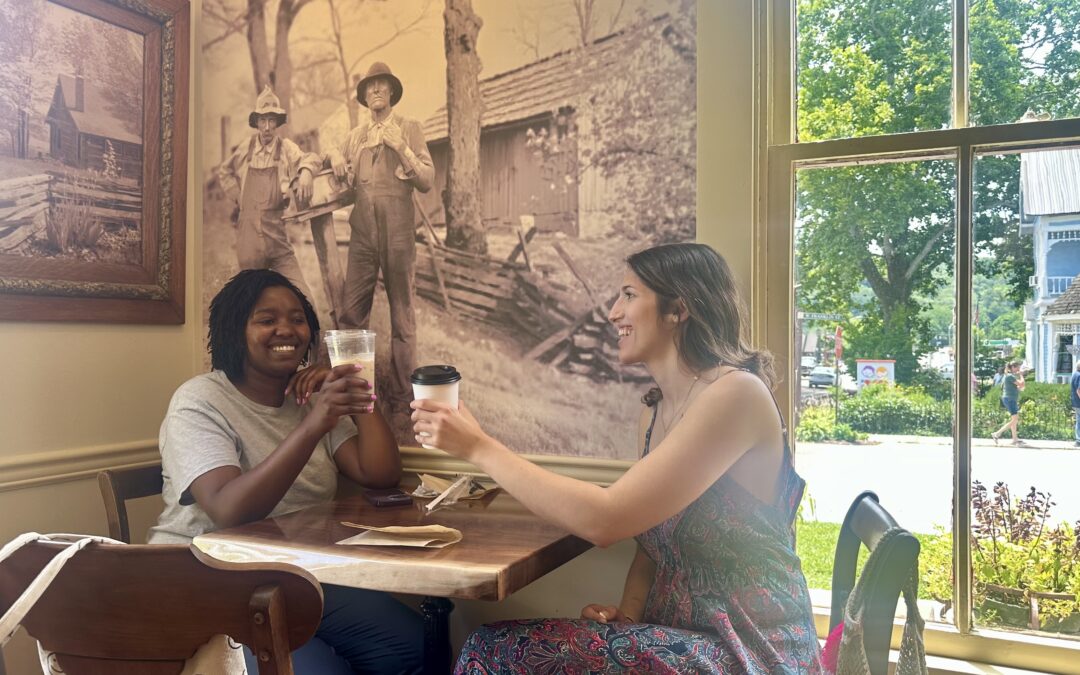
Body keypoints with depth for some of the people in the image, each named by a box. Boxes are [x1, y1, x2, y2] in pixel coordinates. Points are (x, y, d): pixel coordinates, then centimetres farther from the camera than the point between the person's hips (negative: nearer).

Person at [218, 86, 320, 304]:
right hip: (248, 237, 2)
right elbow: (224, 172, 24)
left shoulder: (286, 147, 0)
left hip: (277, 236, -2)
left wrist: (306, 171, -42)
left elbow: (307, 158, -20)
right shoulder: (246, 149, 8)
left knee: (302, 299, -11)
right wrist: (237, 196, 11)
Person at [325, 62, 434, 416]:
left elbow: (427, 181, -2)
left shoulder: (409, 128, 5)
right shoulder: (356, 134, 16)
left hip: (398, 231, -4)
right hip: (363, 229, 4)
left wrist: (401, 147, -12)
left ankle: (401, 393, 10)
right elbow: (341, 175, 31)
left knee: (402, 313, 2)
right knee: (352, 310, 3)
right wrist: (335, 156, 9)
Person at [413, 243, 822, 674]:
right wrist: (627, 613, -7)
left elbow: (605, 519, -24)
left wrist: (479, 448, -18)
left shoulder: (736, 394, -17)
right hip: (680, 638, 7)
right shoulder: (655, 410, 10)